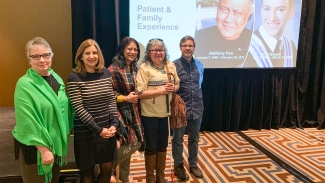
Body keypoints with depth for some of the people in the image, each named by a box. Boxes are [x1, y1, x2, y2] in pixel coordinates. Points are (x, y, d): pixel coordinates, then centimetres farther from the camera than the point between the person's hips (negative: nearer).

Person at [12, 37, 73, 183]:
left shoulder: (56, 78, 3)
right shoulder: (24, 84, -18)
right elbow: (28, 122, -21)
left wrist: (66, 132, 10)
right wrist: (43, 149, -21)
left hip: (57, 143, 7)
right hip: (33, 146, -6)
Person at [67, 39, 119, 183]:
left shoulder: (105, 73, 3)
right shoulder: (74, 77, -11)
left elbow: (112, 101, 3)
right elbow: (78, 108, -14)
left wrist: (114, 124, -8)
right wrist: (98, 129, -15)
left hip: (107, 129, 4)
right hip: (85, 131, -4)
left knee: (107, 168, 13)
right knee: (88, 170, 12)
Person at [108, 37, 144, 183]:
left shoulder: (135, 68, 10)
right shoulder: (113, 69, -14)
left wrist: (136, 96, 4)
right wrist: (125, 98, -18)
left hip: (133, 112, 7)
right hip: (120, 112, -7)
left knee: (136, 143, 11)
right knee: (131, 143, -9)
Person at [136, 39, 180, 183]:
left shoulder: (170, 65, 5)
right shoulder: (144, 68, -12)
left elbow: (177, 85, 13)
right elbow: (140, 93, -18)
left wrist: (173, 88, -10)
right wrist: (161, 90, -23)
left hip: (165, 112, 5)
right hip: (150, 114, -5)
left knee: (163, 145, 17)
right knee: (151, 146, 8)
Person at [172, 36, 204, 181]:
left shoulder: (199, 65, 5)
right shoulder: (174, 65, -10)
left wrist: (197, 100, 14)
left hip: (197, 108, 4)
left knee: (194, 138, 17)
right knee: (177, 139, 10)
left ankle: (193, 164, 35)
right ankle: (178, 165, 29)